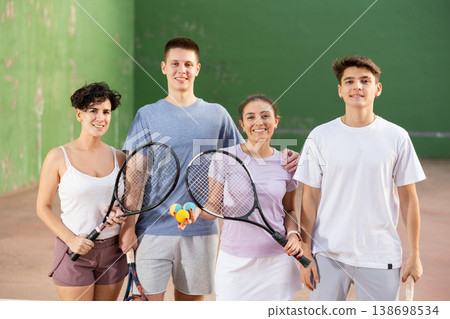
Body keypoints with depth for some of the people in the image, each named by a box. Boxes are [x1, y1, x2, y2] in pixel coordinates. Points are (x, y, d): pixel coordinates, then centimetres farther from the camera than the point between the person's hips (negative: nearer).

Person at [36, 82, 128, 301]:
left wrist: (119, 212, -8)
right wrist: (71, 239, -14)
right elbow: (43, 207, -2)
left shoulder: (118, 157, 4)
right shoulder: (58, 157, -6)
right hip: (74, 251, -4)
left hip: (112, 251, 4)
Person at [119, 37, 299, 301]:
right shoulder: (147, 115, 2)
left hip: (201, 232, 2)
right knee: (149, 299, -1)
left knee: (192, 299, 10)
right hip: (153, 232, -2)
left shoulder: (217, 114, 8)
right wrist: (128, 226, -8)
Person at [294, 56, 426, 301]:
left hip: (380, 259, 0)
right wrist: (306, 253, -1)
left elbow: (408, 198, 5)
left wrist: (414, 254, 4)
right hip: (328, 256, 0)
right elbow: (310, 198, 2)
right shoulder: (320, 137, 0)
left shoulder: (397, 137, 1)